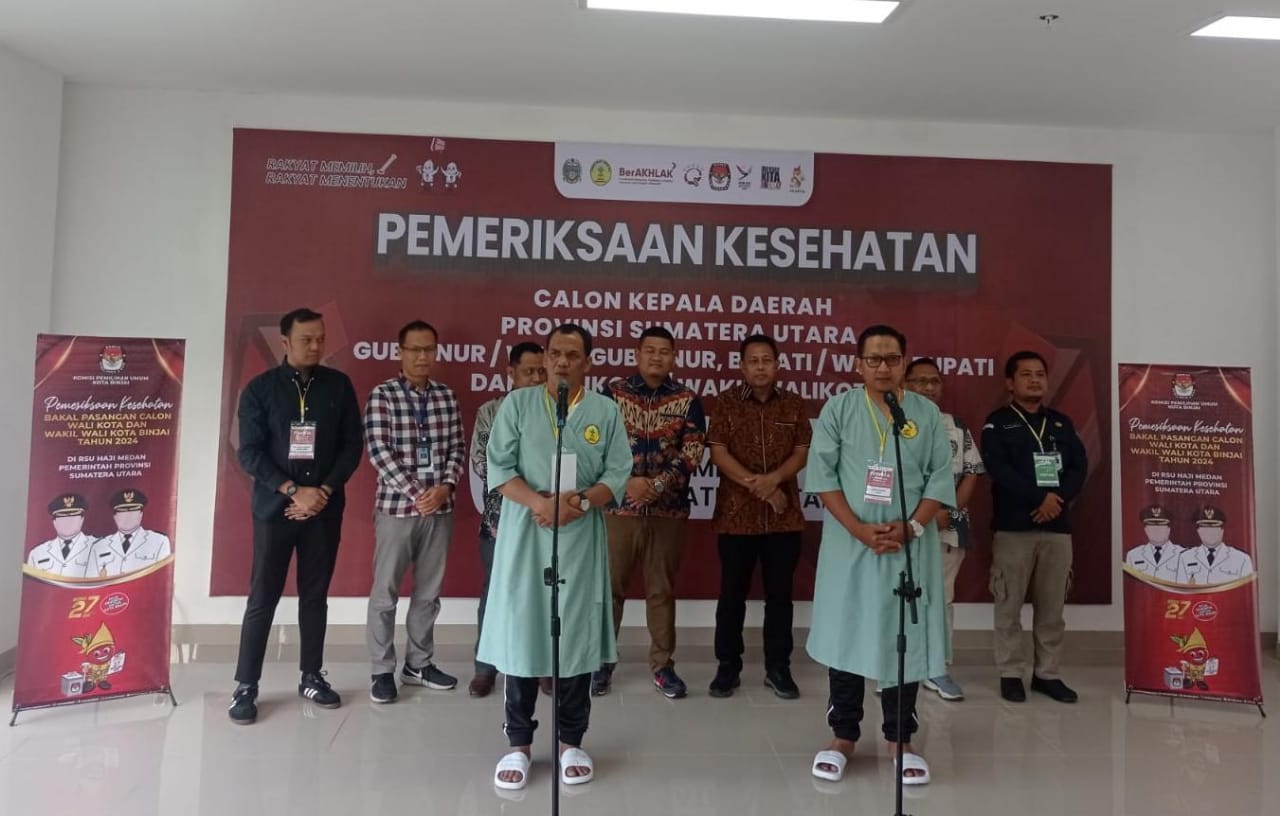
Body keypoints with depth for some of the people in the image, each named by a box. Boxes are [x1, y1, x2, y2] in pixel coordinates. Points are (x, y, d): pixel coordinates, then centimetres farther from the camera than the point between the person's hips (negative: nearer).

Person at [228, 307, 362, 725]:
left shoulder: (339, 385, 3)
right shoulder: (260, 388, -1)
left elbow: (352, 446, 2)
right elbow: (249, 452, -5)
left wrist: (323, 491, -9)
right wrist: (293, 491, -15)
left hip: (325, 509, 2)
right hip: (274, 509, -2)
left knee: (315, 596, 10)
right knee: (262, 599, 2)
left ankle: (311, 677, 23)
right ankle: (245, 686, 14)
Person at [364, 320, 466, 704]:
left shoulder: (446, 396, 7)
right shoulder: (382, 395, -6)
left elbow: (457, 447, 6)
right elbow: (378, 451, -13)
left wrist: (446, 486, -10)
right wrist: (415, 493, -17)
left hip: (439, 508, 4)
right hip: (396, 507, -4)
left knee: (429, 591, 13)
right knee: (385, 592, 5)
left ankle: (419, 664, 27)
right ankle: (382, 671, 19)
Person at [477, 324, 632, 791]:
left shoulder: (605, 411, 6)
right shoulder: (518, 403, 4)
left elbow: (618, 475, 0)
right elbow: (498, 468, -2)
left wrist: (581, 501, -18)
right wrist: (538, 503, -17)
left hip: (581, 537, 1)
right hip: (524, 534, 0)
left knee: (577, 637, 7)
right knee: (520, 633, 4)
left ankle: (571, 741, 23)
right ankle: (519, 743, 19)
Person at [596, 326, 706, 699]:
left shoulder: (688, 399, 4)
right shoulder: (613, 393, 2)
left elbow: (692, 453, -4)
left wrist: (655, 486, -16)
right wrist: (627, 483, -16)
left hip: (669, 509, 1)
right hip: (618, 505, 0)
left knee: (662, 590, 10)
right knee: (610, 586, 7)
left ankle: (663, 665, 23)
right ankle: (602, 661, 22)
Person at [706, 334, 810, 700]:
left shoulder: (794, 404, 6)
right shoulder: (727, 401, 0)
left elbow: (802, 452, 1)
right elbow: (717, 452, -7)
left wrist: (773, 479, -17)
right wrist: (755, 485, -16)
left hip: (784, 515, 2)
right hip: (736, 514, -1)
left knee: (779, 594, 9)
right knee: (732, 594, 6)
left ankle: (778, 668, 21)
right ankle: (728, 667, 19)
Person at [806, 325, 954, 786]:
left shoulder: (927, 413, 5)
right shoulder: (839, 409, 1)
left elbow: (941, 479, 1)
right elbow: (821, 473, -5)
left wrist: (910, 528, -12)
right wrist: (858, 528, -13)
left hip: (910, 547, 1)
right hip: (849, 544, -1)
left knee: (905, 640, 7)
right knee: (846, 637, 7)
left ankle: (899, 738, 23)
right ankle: (843, 735, 21)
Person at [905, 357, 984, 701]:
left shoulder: (957, 427, 11)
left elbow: (971, 474, 7)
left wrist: (947, 511, -7)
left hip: (949, 527, 4)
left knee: (942, 597, 9)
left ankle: (938, 669, 19)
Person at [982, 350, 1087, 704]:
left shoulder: (1062, 423, 15)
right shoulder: (997, 423, 1)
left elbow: (1079, 466, 5)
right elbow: (998, 470, -12)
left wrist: (1058, 498, -12)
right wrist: (1041, 497, -16)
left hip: (1057, 526, 4)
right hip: (1013, 526, -4)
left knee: (1052, 606, 9)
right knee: (1009, 606, 1)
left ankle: (1048, 673, 19)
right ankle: (1011, 674, 11)